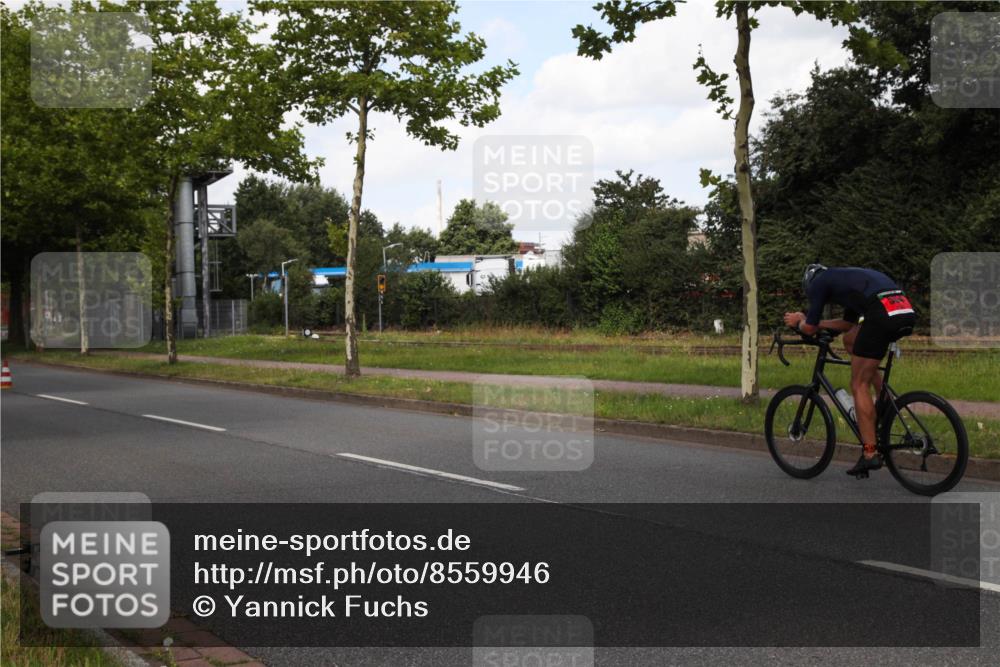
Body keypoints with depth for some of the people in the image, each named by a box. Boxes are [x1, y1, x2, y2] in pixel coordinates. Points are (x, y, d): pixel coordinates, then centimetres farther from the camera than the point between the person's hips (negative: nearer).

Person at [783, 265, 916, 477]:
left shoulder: (818, 282, 14)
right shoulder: (846, 278, 37)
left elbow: (810, 329, 17)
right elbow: (848, 324, 44)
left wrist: (799, 322, 39)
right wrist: (810, 320, 51)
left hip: (882, 315, -8)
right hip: (907, 312, 8)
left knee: (859, 386, 3)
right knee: (850, 340, 30)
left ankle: (870, 454, 2)